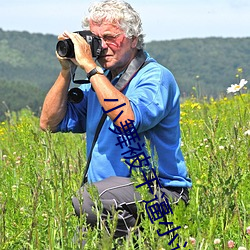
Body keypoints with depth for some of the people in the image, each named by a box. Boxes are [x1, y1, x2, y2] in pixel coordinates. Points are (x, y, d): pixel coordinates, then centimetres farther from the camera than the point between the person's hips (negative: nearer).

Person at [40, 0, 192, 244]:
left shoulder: (156, 78, -7)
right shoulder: (98, 80, 15)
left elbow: (128, 120, -27)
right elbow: (50, 123, 13)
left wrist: (90, 67, -21)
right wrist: (66, 71, 3)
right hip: (107, 190, 6)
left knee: (86, 199, -32)